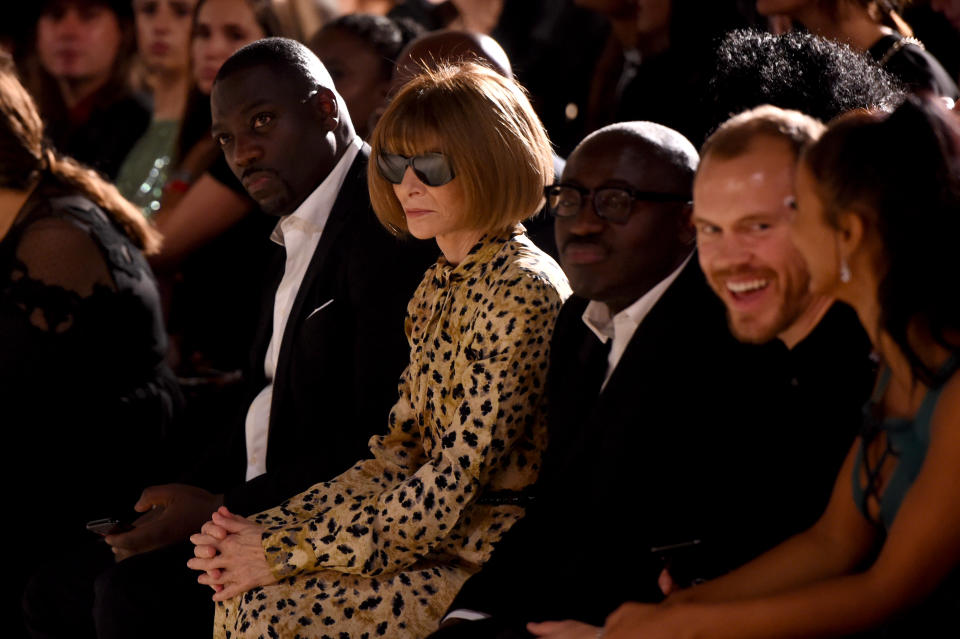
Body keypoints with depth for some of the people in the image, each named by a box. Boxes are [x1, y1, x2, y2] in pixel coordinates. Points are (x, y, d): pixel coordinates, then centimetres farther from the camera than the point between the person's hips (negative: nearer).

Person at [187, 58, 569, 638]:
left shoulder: (522, 291, -16)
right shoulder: (440, 285, 13)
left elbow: (454, 488, -19)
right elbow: (398, 454, 12)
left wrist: (288, 551, -16)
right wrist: (272, 531, -3)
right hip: (438, 537, 8)